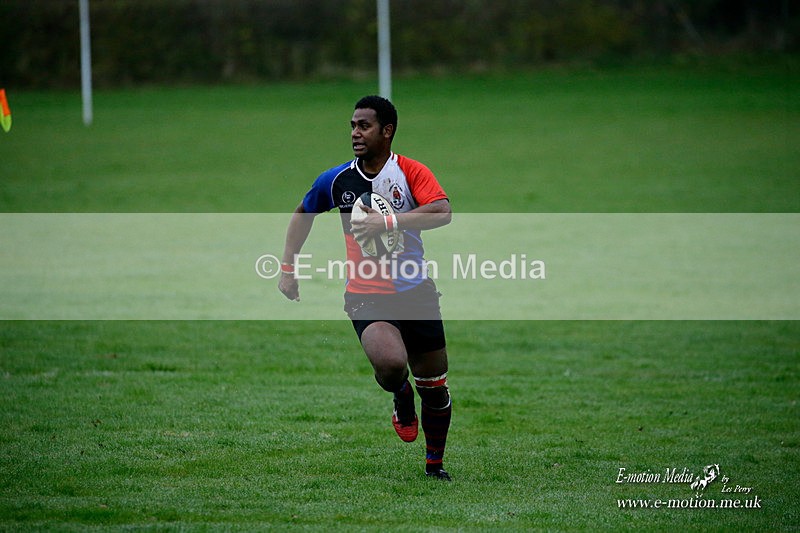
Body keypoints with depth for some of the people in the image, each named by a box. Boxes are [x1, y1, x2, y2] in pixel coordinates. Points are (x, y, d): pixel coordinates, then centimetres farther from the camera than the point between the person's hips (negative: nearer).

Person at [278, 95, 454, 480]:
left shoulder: (411, 172, -6)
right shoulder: (336, 180, 0)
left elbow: (442, 212, -23)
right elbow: (302, 214, 18)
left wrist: (388, 221, -30)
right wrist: (288, 267, 12)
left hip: (416, 291, 1)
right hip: (365, 296, -1)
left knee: (434, 387, 6)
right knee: (390, 362, -29)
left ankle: (434, 462, 28)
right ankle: (401, 396, 8)